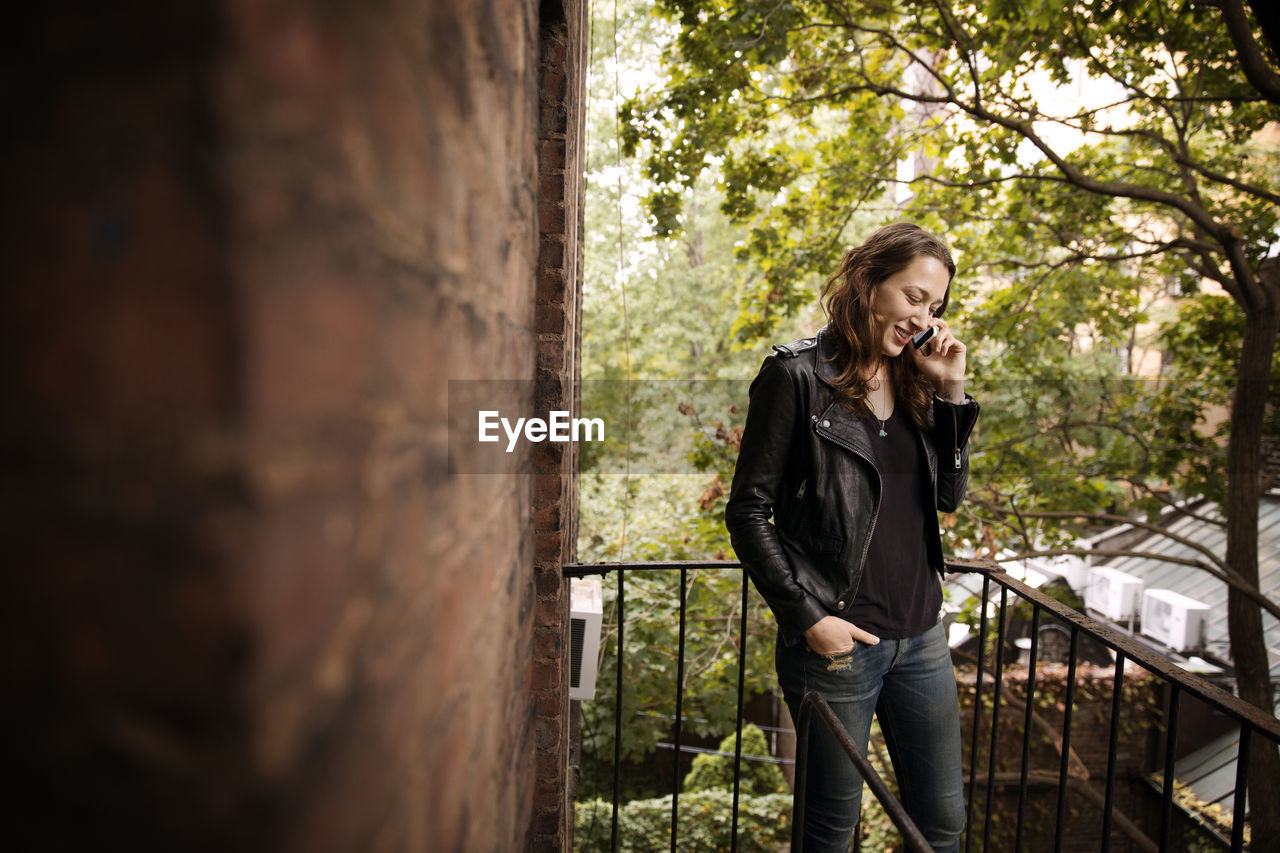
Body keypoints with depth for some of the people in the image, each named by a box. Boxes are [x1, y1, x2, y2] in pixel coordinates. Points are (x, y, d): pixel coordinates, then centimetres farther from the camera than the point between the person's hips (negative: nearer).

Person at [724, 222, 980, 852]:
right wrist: (806, 617, -16)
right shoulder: (799, 375, -11)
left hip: (921, 636, 7)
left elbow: (950, 496, 10)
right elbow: (747, 511, -11)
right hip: (838, 639, -6)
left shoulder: (912, 380, 9)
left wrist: (951, 392, 0)